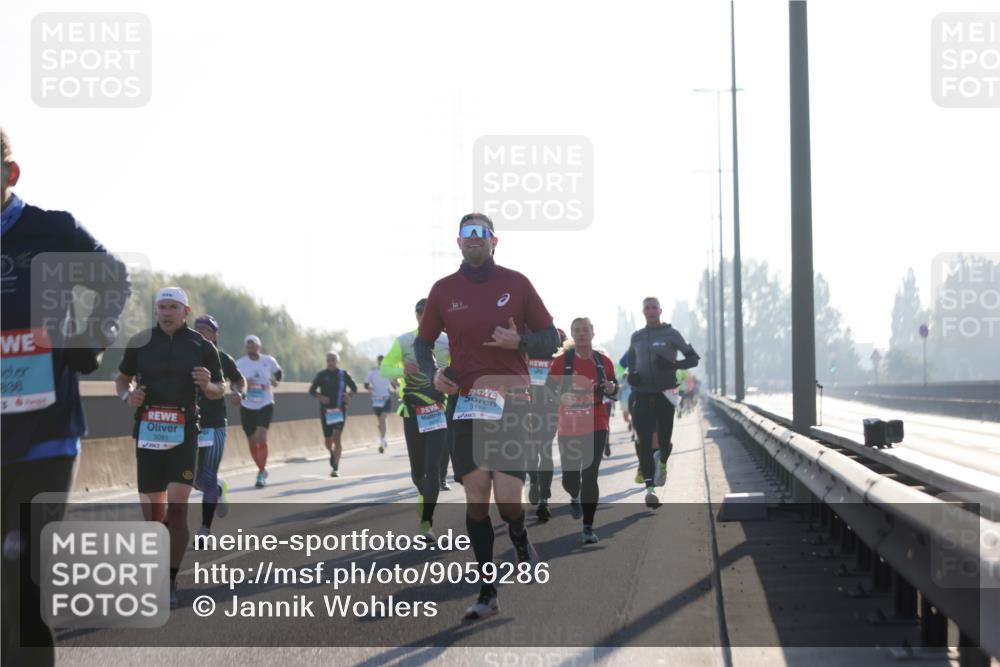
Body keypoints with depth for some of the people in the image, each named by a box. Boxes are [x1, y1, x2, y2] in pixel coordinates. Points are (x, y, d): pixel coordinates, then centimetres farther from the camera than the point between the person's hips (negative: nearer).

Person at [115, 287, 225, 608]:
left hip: (184, 436, -1)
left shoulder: (202, 347, 3)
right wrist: (128, 395, -5)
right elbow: (122, 379, 17)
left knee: (177, 509, -15)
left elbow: (219, 391, 13)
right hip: (148, 434, 2)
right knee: (154, 514, 6)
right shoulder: (140, 343, 4)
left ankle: (170, 583, -10)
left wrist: (208, 385, -10)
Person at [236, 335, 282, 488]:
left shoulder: (269, 361, -1)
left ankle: (261, 474, -16)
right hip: (247, 407, 2)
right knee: (252, 442, 7)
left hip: (265, 405, -2)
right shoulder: (240, 364, -3)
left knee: (261, 437, -19)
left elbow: (278, 372, 18)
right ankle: (262, 470, 28)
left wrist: (276, 380, -2)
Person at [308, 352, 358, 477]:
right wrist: (320, 396, -14)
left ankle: (336, 468, -13)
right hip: (326, 410, 1)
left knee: (336, 438, -14)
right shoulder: (321, 375, 3)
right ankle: (332, 453, 41)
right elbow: (312, 390, 5)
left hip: (339, 410, -1)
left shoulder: (343, 374, 3)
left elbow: (354, 388, 12)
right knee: (328, 441, 5)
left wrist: (350, 395, -9)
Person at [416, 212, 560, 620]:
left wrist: (520, 342, -14)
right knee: (475, 496, -1)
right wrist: (433, 373, -2)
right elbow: (422, 342, 17)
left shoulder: (516, 284, 3)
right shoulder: (444, 290, 7)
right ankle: (487, 593, 8)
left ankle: (520, 542, 25)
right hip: (466, 402, 2)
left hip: (512, 402, -2)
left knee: (507, 498, -12)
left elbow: (550, 341, 6)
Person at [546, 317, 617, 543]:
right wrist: (562, 396, -21)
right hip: (568, 428, 0)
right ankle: (575, 498, 44)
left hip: (597, 427, 0)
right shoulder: (561, 362, -2)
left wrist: (611, 389, -7)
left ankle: (588, 527, -3)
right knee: (569, 477, 6)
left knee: (590, 476, -8)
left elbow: (613, 388, 16)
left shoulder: (603, 362, 4)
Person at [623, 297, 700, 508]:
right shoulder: (636, 337, 11)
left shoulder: (671, 334, 1)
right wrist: (631, 373, 6)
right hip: (642, 395, 2)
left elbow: (693, 358, 1)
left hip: (665, 395, -1)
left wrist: (672, 364, -17)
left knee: (664, 440, 6)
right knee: (644, 441, -12)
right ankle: (650, 487, -15)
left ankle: (662, 462, 43)